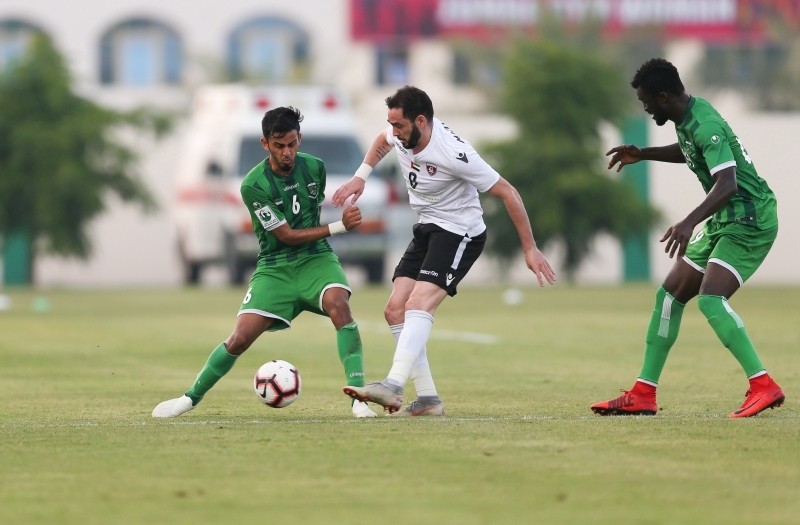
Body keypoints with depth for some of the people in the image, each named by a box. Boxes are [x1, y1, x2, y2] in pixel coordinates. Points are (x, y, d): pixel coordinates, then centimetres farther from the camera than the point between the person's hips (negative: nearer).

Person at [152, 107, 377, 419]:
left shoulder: (314, 167, -3)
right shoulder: (254, 185, -16)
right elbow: (287, 235, -15)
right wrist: (339, 226, -18)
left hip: (314, 258, 2)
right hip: (275, 267, -2)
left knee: (338, 305, -29)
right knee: (241, 337, -10)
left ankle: (358, 397, -30)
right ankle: (190, 398, 12)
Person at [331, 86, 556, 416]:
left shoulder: (455, 154, -27)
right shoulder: (401, 135, -6)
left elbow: (507, 193, -19)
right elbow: (383, 141, 24)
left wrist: (529, 249, -16)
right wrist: (359, 178, 14)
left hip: (459, 233, -9)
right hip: (427, 229, 9)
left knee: (419, 305, -27)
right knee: (395, 310, -1)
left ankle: (393, 385, -39)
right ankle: (427, 399, 0)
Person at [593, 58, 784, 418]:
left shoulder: (705, 126, -23)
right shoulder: (689, 116, 7)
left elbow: (727, 184, -36)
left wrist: (690, 223, -47)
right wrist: (643, 155, 22)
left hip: (750, 220, -10)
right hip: (725, 221, 10)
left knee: (710, 300, -26)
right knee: (669, 296, 10)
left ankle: (764, 387, -24)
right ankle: (643, 395, 15)